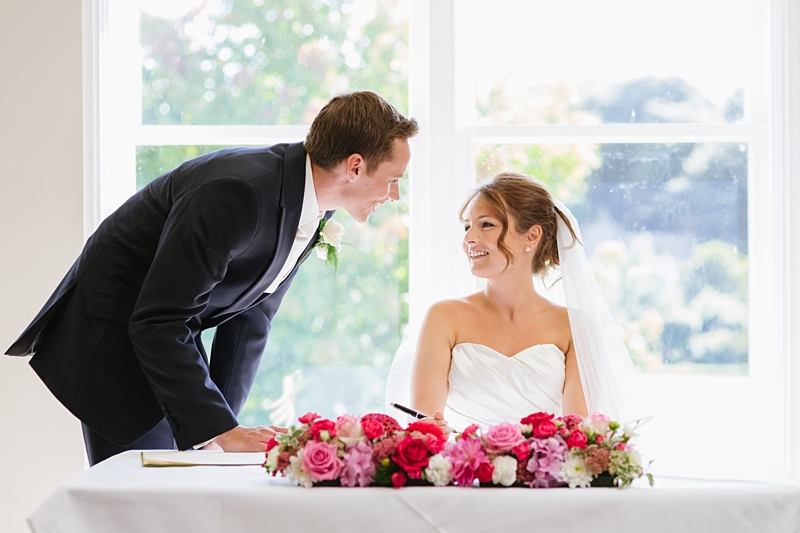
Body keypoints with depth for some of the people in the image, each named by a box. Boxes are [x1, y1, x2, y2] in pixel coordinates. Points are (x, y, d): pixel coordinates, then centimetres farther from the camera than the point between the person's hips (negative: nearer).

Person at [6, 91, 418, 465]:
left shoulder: (316, 207, -2)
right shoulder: (236, 193, -31)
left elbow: (252, 316, 4)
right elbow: (158, 324, -31)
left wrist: (222, 421, -1)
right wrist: (221, 430, -32)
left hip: (167, 336, 9)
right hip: (112, 335, -9)